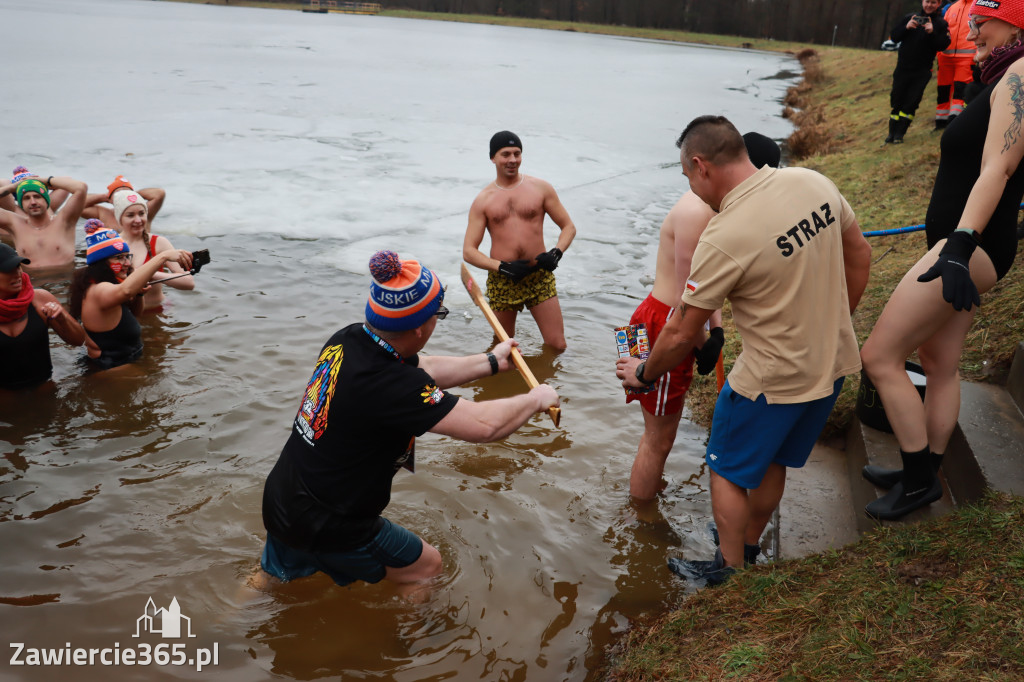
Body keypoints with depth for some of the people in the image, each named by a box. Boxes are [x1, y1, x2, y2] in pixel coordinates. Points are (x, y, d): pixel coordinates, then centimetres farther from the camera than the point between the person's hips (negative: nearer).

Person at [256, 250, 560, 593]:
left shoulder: (348, 340, -8)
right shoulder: (388, 385, -33)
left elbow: (425, 369, 8)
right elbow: (484, 425, -30)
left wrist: (491, 361, 18)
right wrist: (537, 398, -11)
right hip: (328, 527, -8)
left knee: (269, 577, 33)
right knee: (426, 565, 15)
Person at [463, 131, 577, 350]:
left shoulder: (540, 188, 5)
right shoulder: (483, 200, 4)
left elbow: (568, 227, 9)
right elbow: (468, 251, -1)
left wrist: (556, 253, -12)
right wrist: (502, 267, -17)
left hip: (540, 276, 0)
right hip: (501, 281, 0)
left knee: (557, 346, -4)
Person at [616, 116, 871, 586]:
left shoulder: (723, 239, -27)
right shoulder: (814, 183, -7)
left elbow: (682, 335, -17)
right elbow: (859, 256, 7)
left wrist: (644, 374, 1)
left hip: (772, 380, -7)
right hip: (834, 363, 7)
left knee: (728, 472, 16)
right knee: (771, 460, 26)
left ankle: (731, 573, 31)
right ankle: (749, 545, 46)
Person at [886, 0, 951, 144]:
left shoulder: (941, 24, 2)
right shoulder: (910, 17, 7)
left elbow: (943, 45, -8)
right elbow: (894, 36, 2)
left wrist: (932, 32, -22)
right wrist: (906, 27, -15)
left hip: (922, 72, -2)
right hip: (902, 68, 2)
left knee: (912, 101, -5)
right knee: (896, 99, 5)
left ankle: (900, 133, 1)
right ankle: (892, 132, 15)